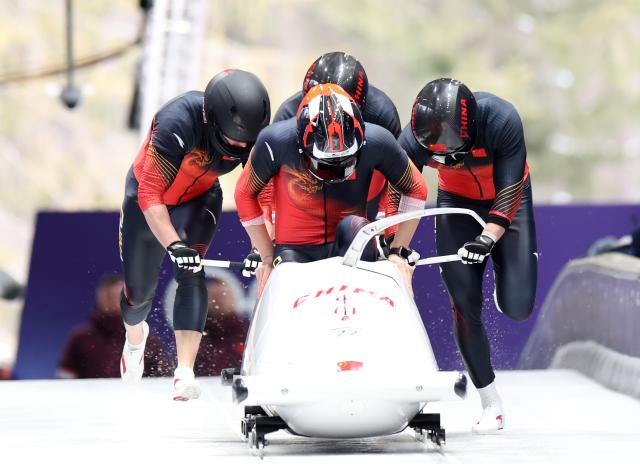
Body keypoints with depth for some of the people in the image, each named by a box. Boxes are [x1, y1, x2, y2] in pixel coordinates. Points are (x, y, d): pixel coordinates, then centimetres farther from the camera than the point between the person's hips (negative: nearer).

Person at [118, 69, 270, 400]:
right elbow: (150, 195, -41)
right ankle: (135, 336, 45)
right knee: (139, 288, 7)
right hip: (148, 193, -2)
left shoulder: (253, 137, -26)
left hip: (199, 199, 2)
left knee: (191, 272, -24)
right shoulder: (178, 123, -41)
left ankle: (185, 372, -30)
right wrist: (174, 245, -51)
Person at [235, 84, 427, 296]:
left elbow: (415, 189, 2)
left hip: (351, 247, 0)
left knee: (354, 226, -31)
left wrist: (399, 252, -3)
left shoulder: (376, 143, -17)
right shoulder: (275, 142, -19)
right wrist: (268, 258, 0)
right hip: (296, 250, 0)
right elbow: (245, 193, -1)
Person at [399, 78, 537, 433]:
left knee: (517, 307, -13)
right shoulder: (415, 140, -28)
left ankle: (505, 279, 25)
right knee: (465, 305, -10)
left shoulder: (503, 121, -35)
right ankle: (491, 404, 2)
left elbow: (510, 192, -30)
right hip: (457, 201, 1)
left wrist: (487, 237, -43)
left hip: (506, 200, -1)